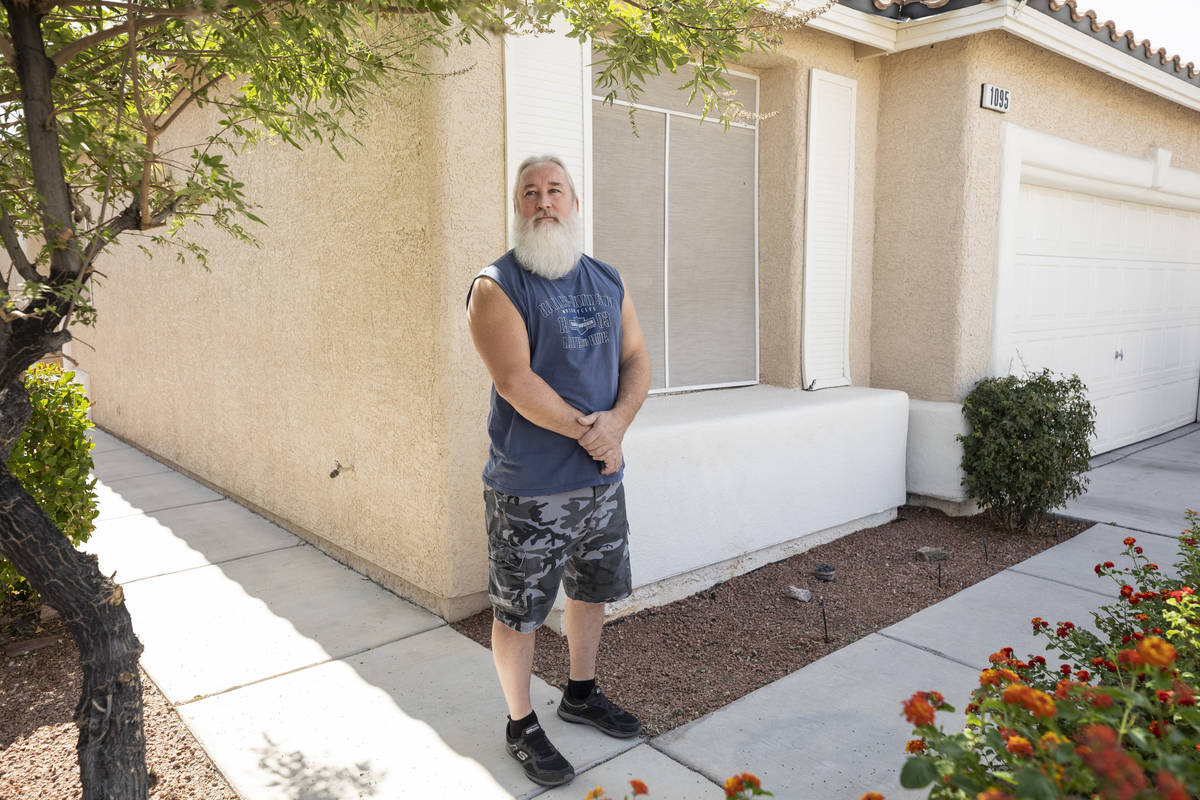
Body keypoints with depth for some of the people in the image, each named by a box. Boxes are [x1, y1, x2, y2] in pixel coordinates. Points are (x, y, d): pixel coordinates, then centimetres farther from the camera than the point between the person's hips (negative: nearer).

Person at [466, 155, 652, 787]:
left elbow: (636, 358, 7)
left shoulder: (606, 281, 9)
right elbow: (516, 382, -20)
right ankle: (520, 725, 29)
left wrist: (617, 420, -11)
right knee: (518, 611, 7)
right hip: (529, 489, -6)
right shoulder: (496, 285, -11)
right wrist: (586, 430, -17)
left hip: (602, 477, 6)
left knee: (592, 591, 21)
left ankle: (581, 694, 44)